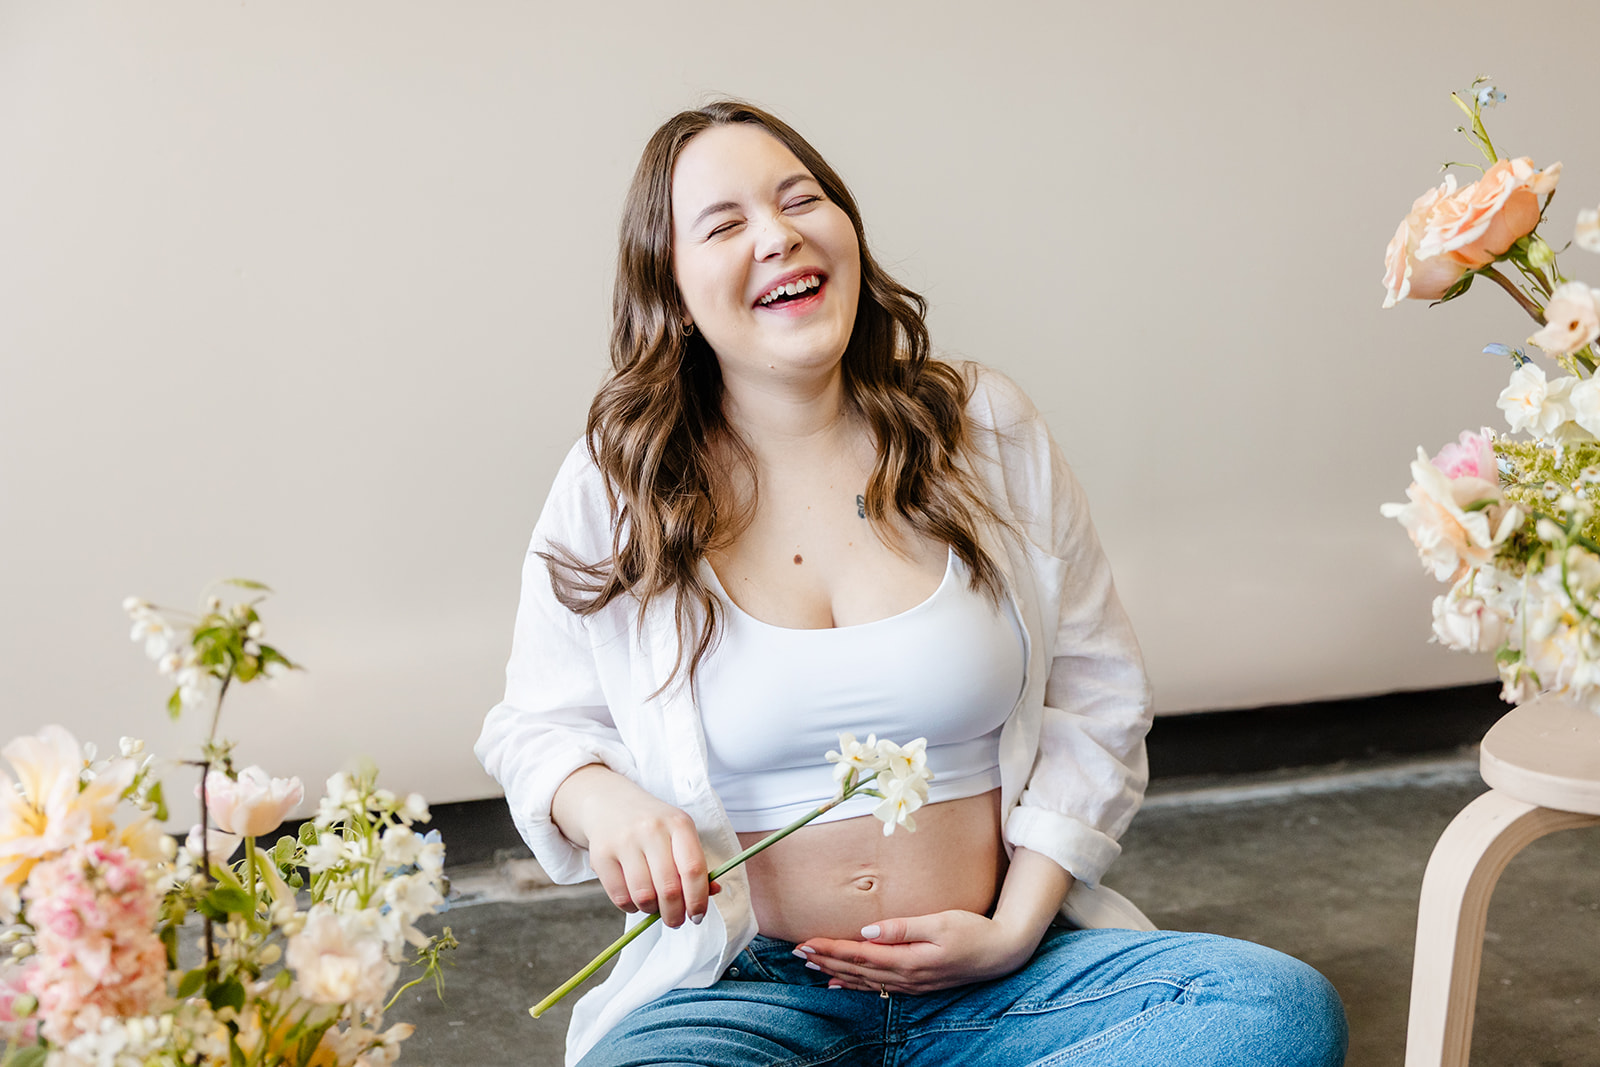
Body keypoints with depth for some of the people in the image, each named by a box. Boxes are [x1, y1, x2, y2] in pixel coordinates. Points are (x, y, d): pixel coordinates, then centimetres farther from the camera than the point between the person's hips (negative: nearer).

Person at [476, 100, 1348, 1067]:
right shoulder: (608, 494, 0)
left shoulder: (989, 432, 3)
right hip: (744, 984, -2)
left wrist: (1016, 930, -4)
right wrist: (598, 798, -15)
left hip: (998, 975, 3)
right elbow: (537, 724, 11)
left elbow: (1097, 696, 7)